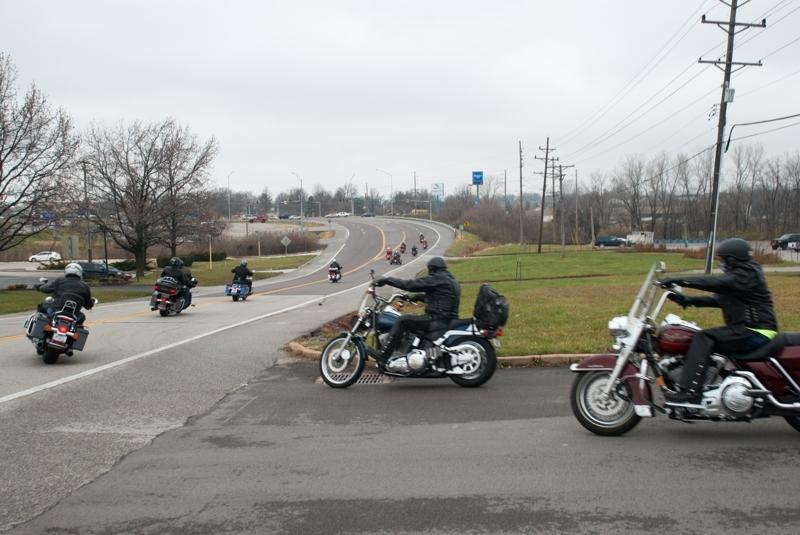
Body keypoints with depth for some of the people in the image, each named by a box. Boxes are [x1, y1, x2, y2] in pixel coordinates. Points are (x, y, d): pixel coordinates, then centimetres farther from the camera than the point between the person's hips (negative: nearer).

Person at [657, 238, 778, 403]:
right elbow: (718, 299, 16)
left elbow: (714, 283, -27)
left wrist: (678, 280, -30)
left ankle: (690, 390, -30)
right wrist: (689, 300, 4)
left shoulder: (746, 275, -13)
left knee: (703, 338, -22)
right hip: (746, 329, 11)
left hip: (755, 332, -11)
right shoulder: (741, 274, 18)